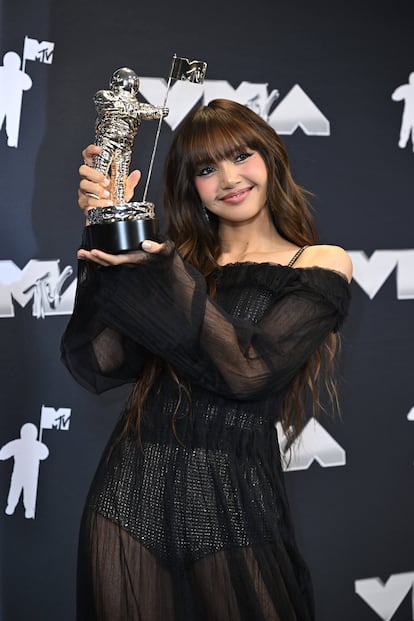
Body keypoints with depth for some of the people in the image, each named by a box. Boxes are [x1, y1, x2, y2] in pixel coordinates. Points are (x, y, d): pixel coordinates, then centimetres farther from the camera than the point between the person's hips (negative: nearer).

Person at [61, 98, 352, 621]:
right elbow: (95, 366, -6)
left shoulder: (321, 265, -1)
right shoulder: (169, 261, 8)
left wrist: (166, 270, -17)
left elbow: (249, 372, -16)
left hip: (234, 502, -2)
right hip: (132, 496, 3)